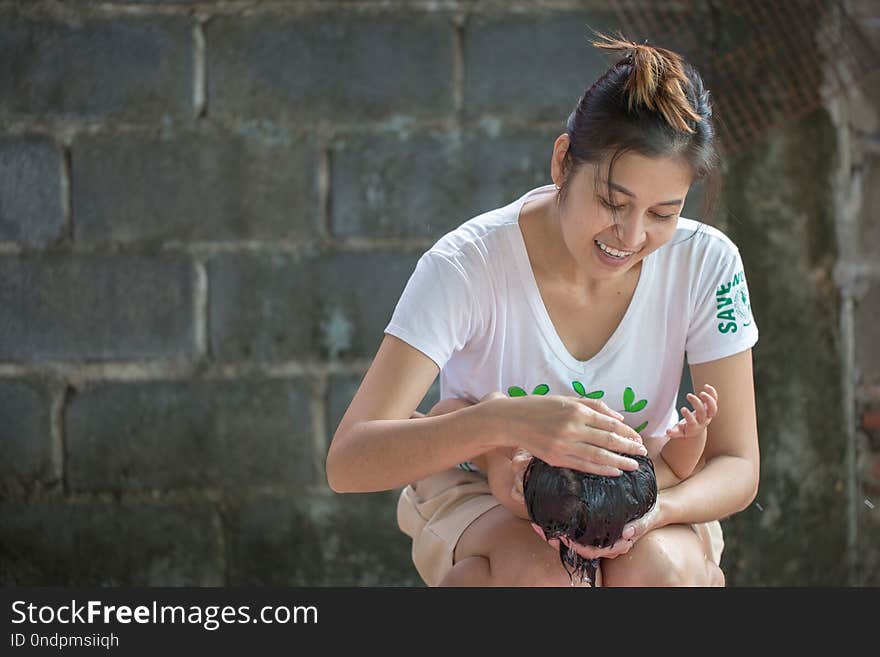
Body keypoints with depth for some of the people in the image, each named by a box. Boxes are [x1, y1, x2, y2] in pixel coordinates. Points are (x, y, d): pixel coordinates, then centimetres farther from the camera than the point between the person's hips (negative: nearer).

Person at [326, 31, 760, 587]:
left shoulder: (704, 263, -18)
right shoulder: (468, 265, -26)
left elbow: (738, 467, -14)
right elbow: (348, 462, -33)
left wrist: (652, 512, -38)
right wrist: (503, 422, -51)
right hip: (479, 495, -2)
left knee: (656, 566, -33)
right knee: (540, 572, -36)